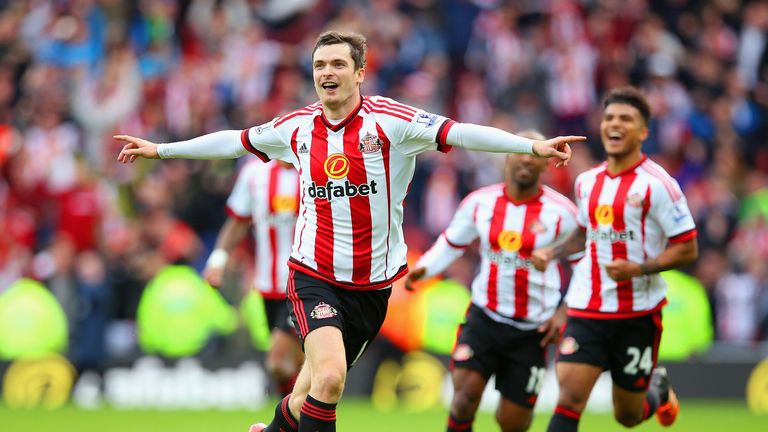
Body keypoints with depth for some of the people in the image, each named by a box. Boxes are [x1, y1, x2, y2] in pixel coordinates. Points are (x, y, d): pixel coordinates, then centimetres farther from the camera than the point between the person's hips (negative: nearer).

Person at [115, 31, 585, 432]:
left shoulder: (388, 121, -9)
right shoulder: (297, 128, 1)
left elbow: (460, 133, -19)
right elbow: (234, 141, 17)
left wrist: (533, 145, -29)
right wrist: (160, 149, 23)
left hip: (374, 282, 0)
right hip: (315, 275, 0)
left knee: (322, 383, 11)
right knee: (328, 374, -23)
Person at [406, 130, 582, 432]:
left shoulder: (560, 213, -9)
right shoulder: (479, 203, -1)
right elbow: (451, 243, 13)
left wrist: (563, 313, -6)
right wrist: (423, 268, -5)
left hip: (533, 330, -1)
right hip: (484, 317, 1)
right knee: (466, 392, -19)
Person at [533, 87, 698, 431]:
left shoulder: (656, 184, -10)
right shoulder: (587, 182, 8)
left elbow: (687, 249, -10)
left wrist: (639, 268, -23)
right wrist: (552, 253, 9)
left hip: (638, 314, -4)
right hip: (586, 309, 4)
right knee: (569, 398, -15)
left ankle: (658, 389, 45)